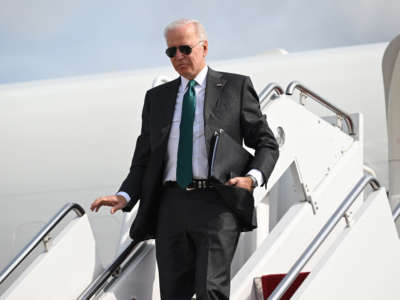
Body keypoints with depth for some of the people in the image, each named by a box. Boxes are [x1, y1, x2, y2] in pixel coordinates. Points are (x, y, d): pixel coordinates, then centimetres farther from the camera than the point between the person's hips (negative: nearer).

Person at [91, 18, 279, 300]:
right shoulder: (157, 97, 18)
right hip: (171, 206, 4)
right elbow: (143, 159, 17)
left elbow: (266, 143, 8)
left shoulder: (236, 87, 9)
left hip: (217, 203, -4)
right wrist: (124, 197, -2)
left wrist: (253, 177, -13)